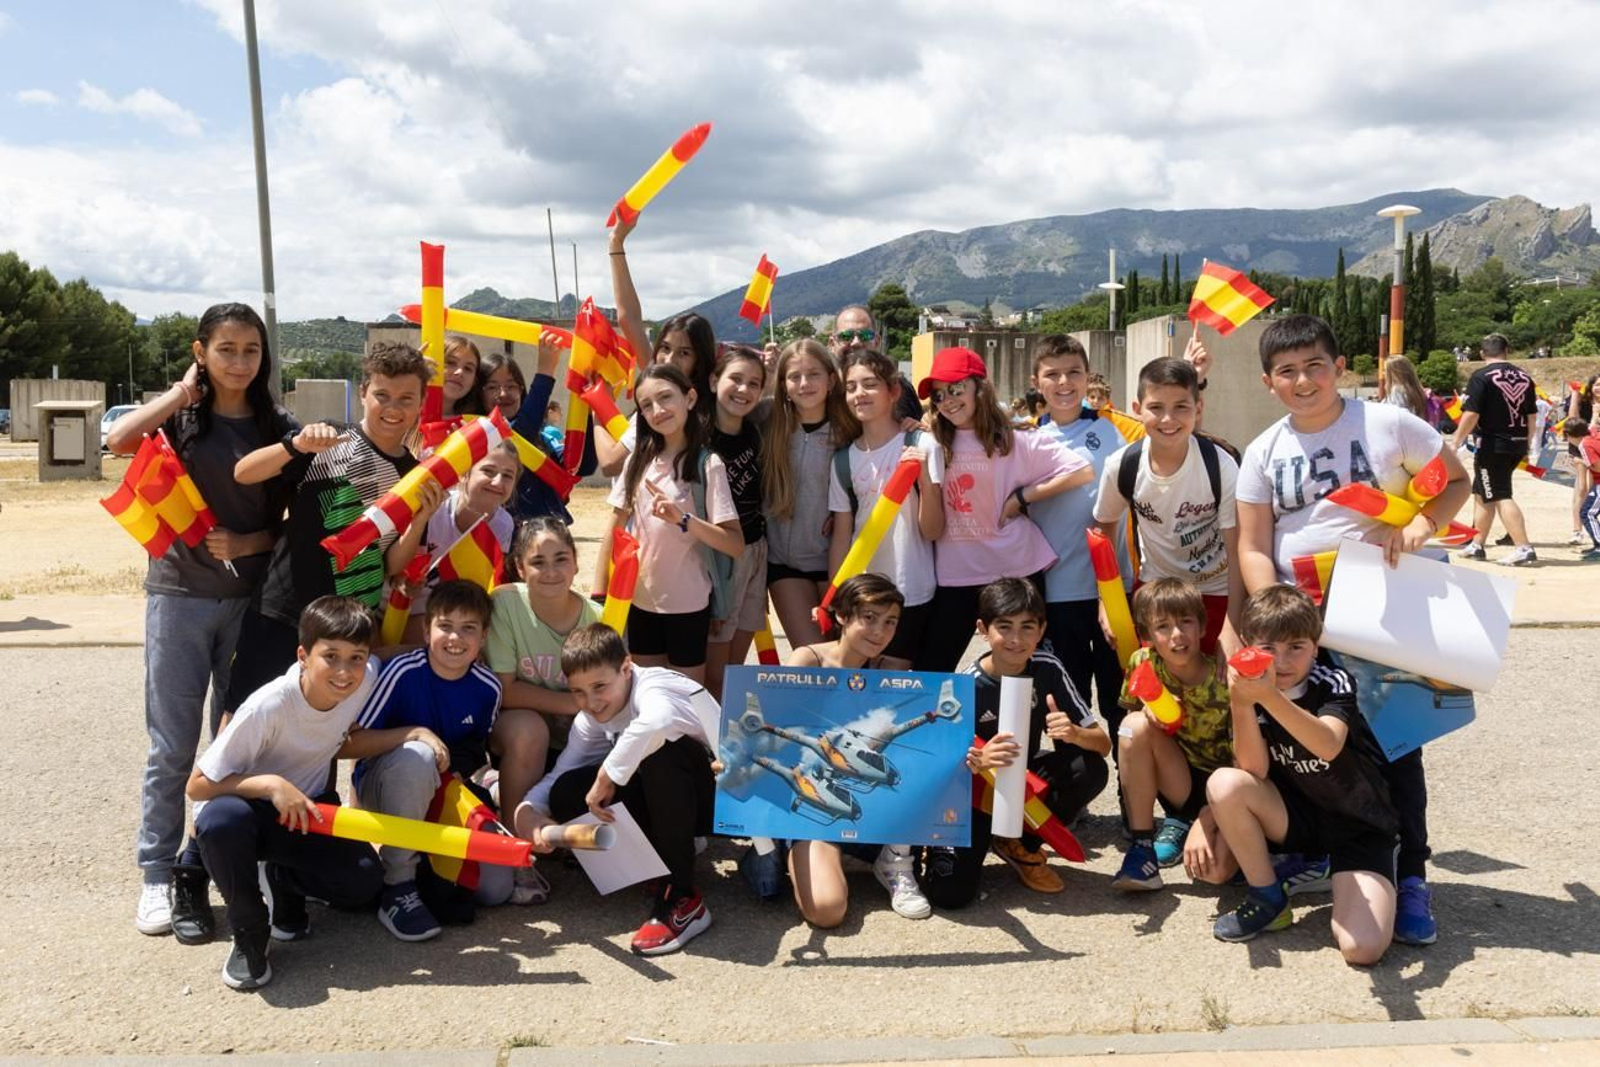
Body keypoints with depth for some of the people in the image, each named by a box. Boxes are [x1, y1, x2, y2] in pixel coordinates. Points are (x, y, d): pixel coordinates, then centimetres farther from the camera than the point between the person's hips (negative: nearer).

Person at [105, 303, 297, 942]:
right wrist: (183, 391, -12)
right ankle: (158, 875, 14)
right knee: (172, 745, 3)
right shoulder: (180, 416, 0)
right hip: (179, 595, -2)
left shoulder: (279, 427, 4)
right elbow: (119, 440, -21)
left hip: (252, 599, 2)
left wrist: (247, 542, -13)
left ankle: (207, 866, 21)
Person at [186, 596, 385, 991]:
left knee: (364, 882, -19)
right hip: (247, 806, -4)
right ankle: (249, 936, -14)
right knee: (222, 819, -40)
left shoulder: (369, 677, -19)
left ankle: (283, 878, 16)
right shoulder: (268, 707, -32)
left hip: (306, 809, 4)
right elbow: (197, 786, -25)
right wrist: (271, 784, -37)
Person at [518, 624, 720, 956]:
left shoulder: (652, 689, -27)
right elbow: (559, 774, -2)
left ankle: (681, 897, -26)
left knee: (663, 748, -37)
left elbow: (656, 721, -52)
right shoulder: (589, 721, -2)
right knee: (567, 794, -12)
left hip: (725, 795, -7)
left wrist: (607, 776, -40)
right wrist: (529, 811, -23)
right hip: (669, 799, 7)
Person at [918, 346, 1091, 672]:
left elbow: (1083, 471, -11)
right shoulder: (935, 447, 4)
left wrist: (1022, 496, -11)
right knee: (928, 672, 5)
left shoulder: (1015, 441, -4)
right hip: (954, 575, 2)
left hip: (1015, 571, -2)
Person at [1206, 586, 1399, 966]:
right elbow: (1255, 770, -19)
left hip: (1358, 825, -4)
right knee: (1224, 784, -27)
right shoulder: (1252, 690, -8)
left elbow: (1329, 746, -39)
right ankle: (1268, 900, -6)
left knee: (1362, 948, -24)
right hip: (1298, 815, 4)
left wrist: (1270, 697, -53)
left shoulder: (1334, 683, -18)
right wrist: (1241, 705, -35)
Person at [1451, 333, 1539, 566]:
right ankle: (1477, 545, 24)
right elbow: (1531, 416, 12)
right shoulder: (1524, 377, 10)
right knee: (1481, 493, 18)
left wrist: (1456, 442, -8)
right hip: (1518, 444, 7)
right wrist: (1529, 447, 21)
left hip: (1492, 444, -7)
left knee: (1500, 496, -7)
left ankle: (1524, 548, -15)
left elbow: (1471, 414, -16)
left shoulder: (1481, 376, -10)